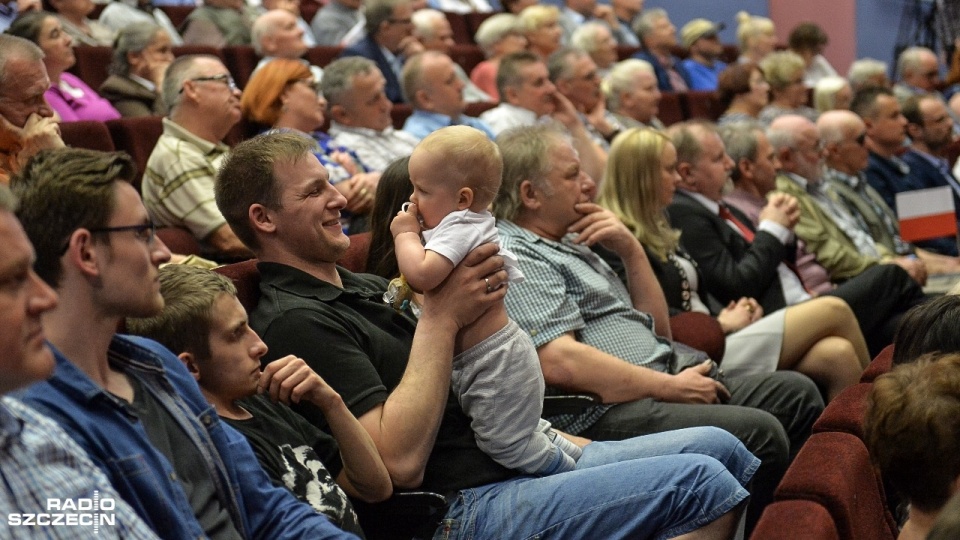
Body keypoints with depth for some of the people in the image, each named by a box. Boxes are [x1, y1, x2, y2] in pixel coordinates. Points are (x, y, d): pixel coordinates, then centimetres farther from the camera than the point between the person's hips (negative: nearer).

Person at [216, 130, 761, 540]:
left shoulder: (362, 287, 19)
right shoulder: (293, 321, -12)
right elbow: (401, 461, -21)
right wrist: (440, 318, -18)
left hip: (521, 459, 10)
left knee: (721, 447, 3)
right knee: (703, 483, -18)